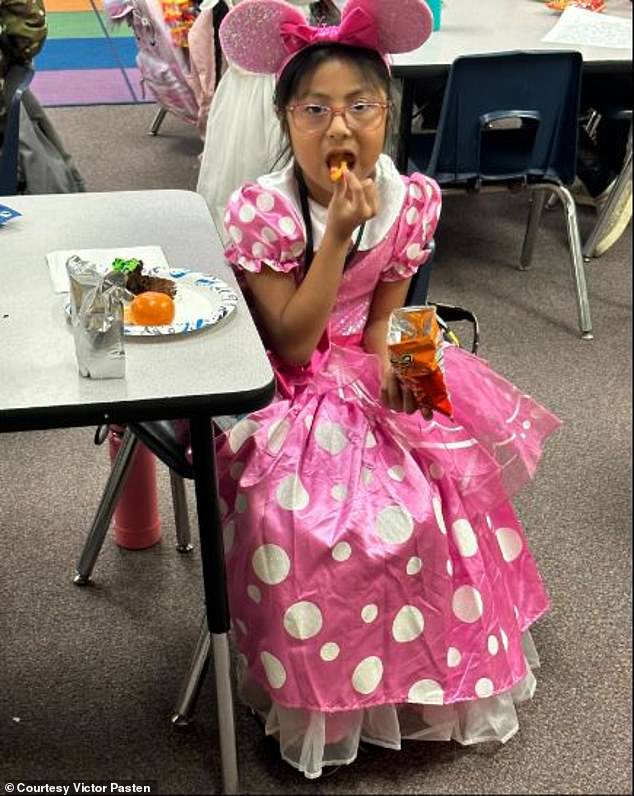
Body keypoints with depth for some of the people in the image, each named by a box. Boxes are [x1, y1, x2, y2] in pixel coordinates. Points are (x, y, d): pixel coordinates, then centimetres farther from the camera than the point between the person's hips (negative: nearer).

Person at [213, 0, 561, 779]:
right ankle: (321, 687, 2)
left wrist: (388, 365, -21)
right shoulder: (259, 210, -20)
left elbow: (378, 319, 2)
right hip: (286, 393, -4)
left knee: (444, 489, -12)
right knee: (308, 517, -25)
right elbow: (292, 346, -22)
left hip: (363, 375, 4)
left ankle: (436, 662, 15)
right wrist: (338, 233, -29)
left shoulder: (412, 200, -9)